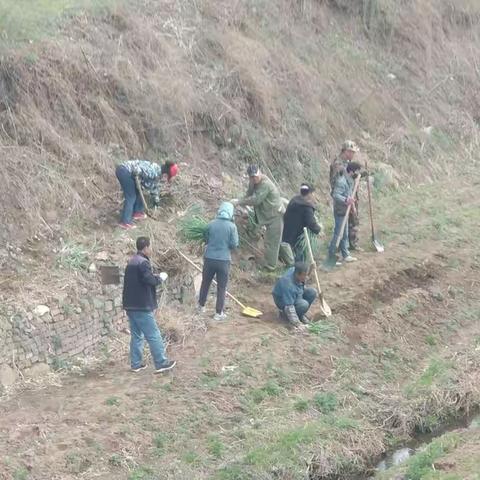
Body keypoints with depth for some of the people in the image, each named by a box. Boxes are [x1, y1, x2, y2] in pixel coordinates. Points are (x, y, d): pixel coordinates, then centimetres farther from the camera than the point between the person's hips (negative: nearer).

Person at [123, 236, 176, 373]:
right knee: (153, 336, -2)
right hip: (142, 306, -9)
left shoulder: (132, 262, 15)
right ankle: (161, 363, 3)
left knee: (136, 335, 13)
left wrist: (155, 277, 11)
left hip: (130, 305, 9)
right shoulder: (143, 262, -16)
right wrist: (160, 277, -6)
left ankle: (136, 364, 15)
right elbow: (150, 280, -23)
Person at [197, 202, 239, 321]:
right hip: (224, 260, -2)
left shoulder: (211, 224, -3)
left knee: (205, 283, 21)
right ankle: (219, 313, 11)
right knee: (222, 287, 8)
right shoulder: (232, 226, -10)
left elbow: (206, 240, 9)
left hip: (209, 258, 2)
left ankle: (201, 305, 35)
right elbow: (234, 244, -8)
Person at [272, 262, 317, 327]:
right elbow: (289, 306, -37)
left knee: (313, 292, -8)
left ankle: (301, 314, 6)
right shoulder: (288, 285, -38)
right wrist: (297, 323, -37)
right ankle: (285, 313, -4)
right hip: (284, 302, -8)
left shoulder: (294, 270, -17)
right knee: (304, 305, -31)